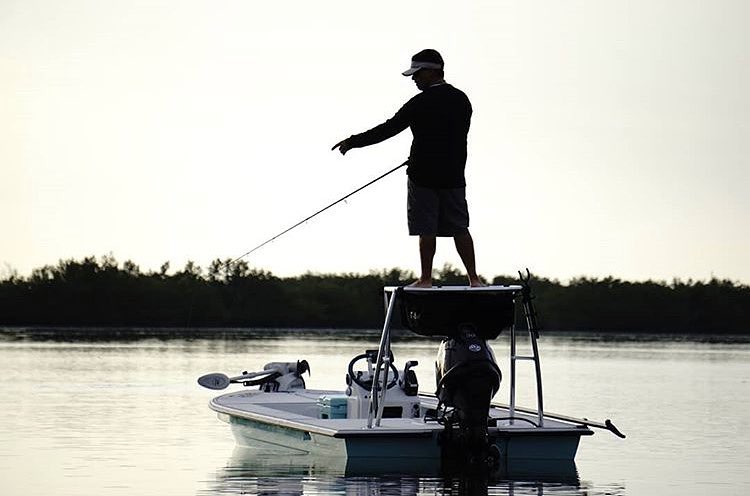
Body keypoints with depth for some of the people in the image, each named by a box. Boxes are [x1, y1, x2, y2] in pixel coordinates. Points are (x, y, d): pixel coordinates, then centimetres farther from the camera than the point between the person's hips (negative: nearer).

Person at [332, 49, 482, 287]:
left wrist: (352, 142, -8)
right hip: (453, 175, 6)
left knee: (426, 229, 0)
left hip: (424, 175, -6)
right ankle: (474, 278, 6)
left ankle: (426, 278, 4)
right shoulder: (462, 100, 8)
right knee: (460, 228, 8)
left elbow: (389, 128, -14)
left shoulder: (422, 102, -12)